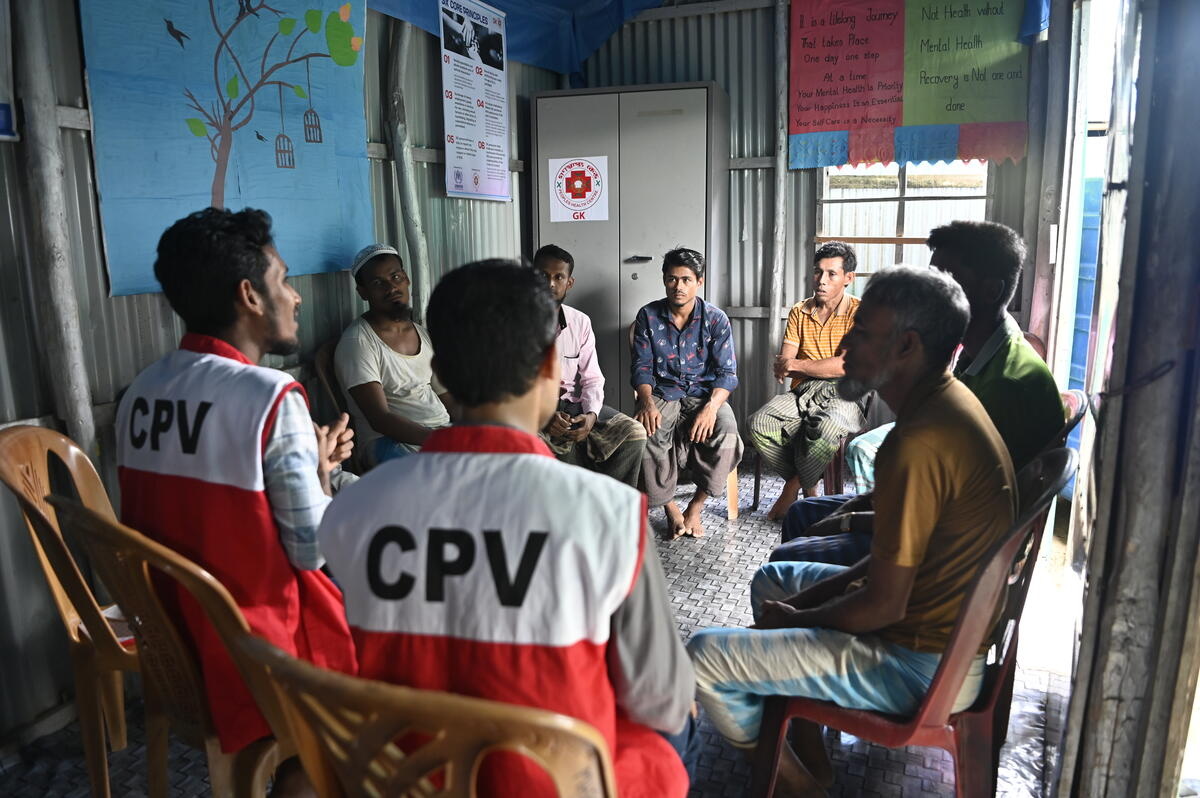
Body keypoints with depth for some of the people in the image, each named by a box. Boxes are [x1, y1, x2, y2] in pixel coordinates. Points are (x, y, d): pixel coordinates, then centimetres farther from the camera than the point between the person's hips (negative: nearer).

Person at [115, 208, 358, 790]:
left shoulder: (141, 392, 0)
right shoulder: (272, 398, -23)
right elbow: (315, 550, -20)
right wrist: (319, 472, -3)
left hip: (175, 638, 7)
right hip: (262, 655, -7)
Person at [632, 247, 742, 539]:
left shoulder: (716, 319, -2)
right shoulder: (648, 316, 1)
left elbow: (726, 372, -6)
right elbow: (642, 367, -1)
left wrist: (711, 406, -25)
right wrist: (647, 402, -21)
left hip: (704, 393, 0)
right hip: (662, 394, 0)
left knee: (726, 430, -31)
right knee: (647, 431, -32)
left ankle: (695, 506, -12)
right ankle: (670, 507, -11)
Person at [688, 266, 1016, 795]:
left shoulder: (918, 444, -29)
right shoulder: (948, 403, 3)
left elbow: (884, 604, -25)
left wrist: (796, 617, -6)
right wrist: (813, 598, 5)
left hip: (926, 665, -10)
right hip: (954, 624, 10)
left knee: (704, 656, -14)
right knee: (771, 580, 24)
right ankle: (811, 754, 23)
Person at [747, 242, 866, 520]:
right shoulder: (799, 312, 12)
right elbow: (782, 366, 6)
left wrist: (797, 365, -8)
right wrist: (827, 368, -11)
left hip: (843, 396, -4)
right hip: (802, 393, 4)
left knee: (826, 428, -38)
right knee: (760, 424, -26)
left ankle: (794, 486, -10)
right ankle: (806, 486, -6)